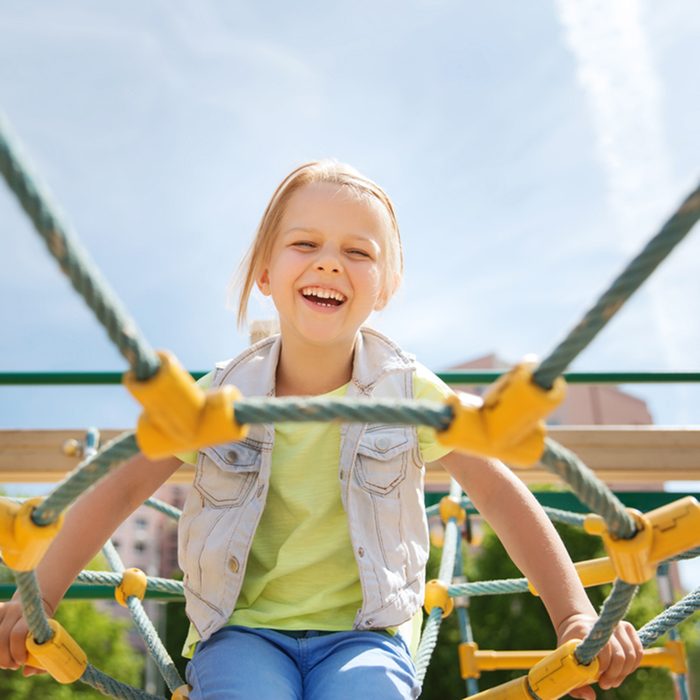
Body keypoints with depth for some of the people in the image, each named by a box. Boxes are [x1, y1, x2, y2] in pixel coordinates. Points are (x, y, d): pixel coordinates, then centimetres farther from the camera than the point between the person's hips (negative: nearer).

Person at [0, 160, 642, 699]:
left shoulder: (411, 393, -7)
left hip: (363, 633, 1)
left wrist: (576, 617, -9)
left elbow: (503, 496, -3)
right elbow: (122, 488, 0)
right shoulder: (222, 397, -5)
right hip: (242, 631, 0)